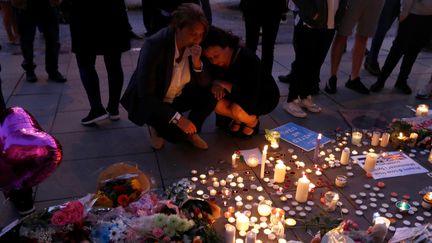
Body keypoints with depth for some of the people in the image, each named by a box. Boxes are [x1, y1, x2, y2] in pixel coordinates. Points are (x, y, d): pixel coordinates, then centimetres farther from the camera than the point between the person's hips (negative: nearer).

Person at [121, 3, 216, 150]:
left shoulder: (193, 45, -13)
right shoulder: (154, 45, -29)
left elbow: (204, 84, -10)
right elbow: (145, 95, -29)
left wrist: (196, 61, -29)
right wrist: (178, 118, -35)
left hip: (176, 97, 5)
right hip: (148, 101, -5)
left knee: (211, 95, -18)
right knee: (178, 134, -26)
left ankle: (192, 131, 5)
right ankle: (156, 126, 7)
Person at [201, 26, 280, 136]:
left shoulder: (248, 60, -34)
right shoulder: (216, 61, -16)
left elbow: (251, 100, -38)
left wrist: (223, 84, -31)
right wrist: (215, 85, -31)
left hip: (265, 97, -5)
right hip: (241, 94, 6)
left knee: (238, 109, -35)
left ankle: (253, 121, 0)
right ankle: (237, 119, 6)